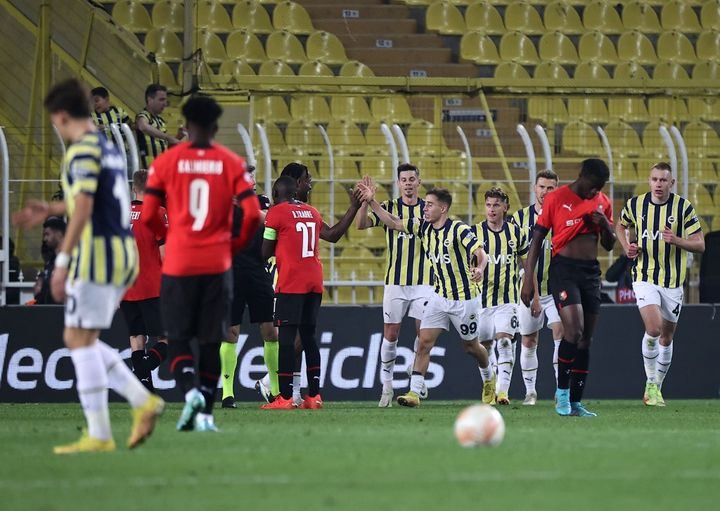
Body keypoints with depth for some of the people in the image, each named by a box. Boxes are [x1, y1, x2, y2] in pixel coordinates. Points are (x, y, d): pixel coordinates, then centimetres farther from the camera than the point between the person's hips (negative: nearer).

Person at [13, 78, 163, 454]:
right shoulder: (109, 148, 18)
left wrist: (62, 262, -19)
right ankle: (142, 401, 5)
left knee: (80, 339, -5)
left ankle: (98, 435, -7)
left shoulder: (83, 150, -11)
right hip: (123, 253, 9)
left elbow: (83, 209, -19)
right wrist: (50, 210, 37)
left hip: (98, 253, -9)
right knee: (79, 339, 15)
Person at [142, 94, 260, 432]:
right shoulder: (232, 163, 0)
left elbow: (148, 215, -2)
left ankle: (190, 390, -20)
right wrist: (235, 245, 11)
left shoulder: (165, 162, -1)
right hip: (217, 264, 1)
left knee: (177, 338, 6)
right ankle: (205, 414, 7)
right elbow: (252, 214, -6)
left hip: (178, 264, -1)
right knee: (211, 341, 9)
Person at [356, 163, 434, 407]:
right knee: (390, 334, -1)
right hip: (395, 282, -1)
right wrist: (365, 201, -29)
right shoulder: (389, 208, 1)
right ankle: (386, 385, 7)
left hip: (424, 282, 1)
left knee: (423, 333, -2)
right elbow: (362, 224, -13)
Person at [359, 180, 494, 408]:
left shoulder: (459, 229, -18)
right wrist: (372, 201, -5)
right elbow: (393, 222, 4)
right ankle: (414, 393, -12)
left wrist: (479, 268, -44)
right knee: (424, 342, -9)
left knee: (471, 346, 12)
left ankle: (489, 379, 41)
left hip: (464, 298, -5)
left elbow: (481, 253, -22)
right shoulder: (423, 227, 1)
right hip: (439, 296, 5)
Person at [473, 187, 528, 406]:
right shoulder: (475, 232, 1)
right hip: (481, 298, 1)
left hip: (507, 299, -1)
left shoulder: (516, 233, 4)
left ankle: (502, 390, -20)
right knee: (485, 347, 5)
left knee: (505, 342, -15)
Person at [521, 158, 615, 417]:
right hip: (564, 269, -5)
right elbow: (537, 239, -2)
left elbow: (609, 245, 17)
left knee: (585, 340, 4)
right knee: (574, 331, -20)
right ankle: (562, 391, -4)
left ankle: (576, 402, 9)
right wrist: (528, 279, -7)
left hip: (591, 272, 5)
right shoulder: (556, 199, -5)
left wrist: (605, 225, -5)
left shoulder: (603, 202, 10)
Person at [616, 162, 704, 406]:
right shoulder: (635, 204, -1)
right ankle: (651, 384, -5)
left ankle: (656, 388, 27)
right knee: (653, 328, -21)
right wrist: (627, 246, 2)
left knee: (666, 337, 10)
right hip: (644, 278, -1)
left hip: (673, 281, 1)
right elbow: (622, 225, 21)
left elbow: (700, 245, -5)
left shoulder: (684, 207, -6)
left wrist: (676, 240, -23)